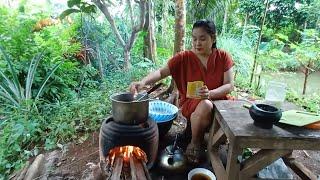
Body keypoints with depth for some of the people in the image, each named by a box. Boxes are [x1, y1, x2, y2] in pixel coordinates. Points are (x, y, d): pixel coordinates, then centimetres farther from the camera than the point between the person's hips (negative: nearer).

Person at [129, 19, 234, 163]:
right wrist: (143, 82, -36)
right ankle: (195, 143, -7)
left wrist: (210, 93, -26)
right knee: (206, 106, -36)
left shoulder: (223, 57, -4)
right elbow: (161, 72, -16)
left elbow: (229, 85, -6)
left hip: (218, 100, 3)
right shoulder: (184, 58, -9)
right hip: (191, 103, -2)